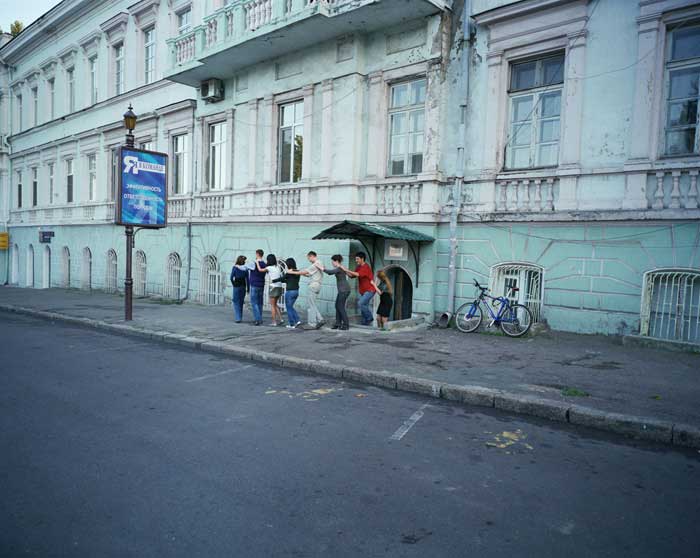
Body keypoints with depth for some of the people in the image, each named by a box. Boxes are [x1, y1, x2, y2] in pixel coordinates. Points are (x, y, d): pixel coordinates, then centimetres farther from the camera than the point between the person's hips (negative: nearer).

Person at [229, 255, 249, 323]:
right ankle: (240, 317, 20)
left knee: (236, 302, 0)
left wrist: (233, 284, 9)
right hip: (243, 286, 3)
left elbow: (231, 277, -7)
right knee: (241, 302, 14)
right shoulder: (245, 269, 1)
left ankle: (238, 318, -10)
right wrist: (248, 288, 5)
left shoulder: (234, 268, -7)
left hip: (236, 286, -3)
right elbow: (247, 279, 1)